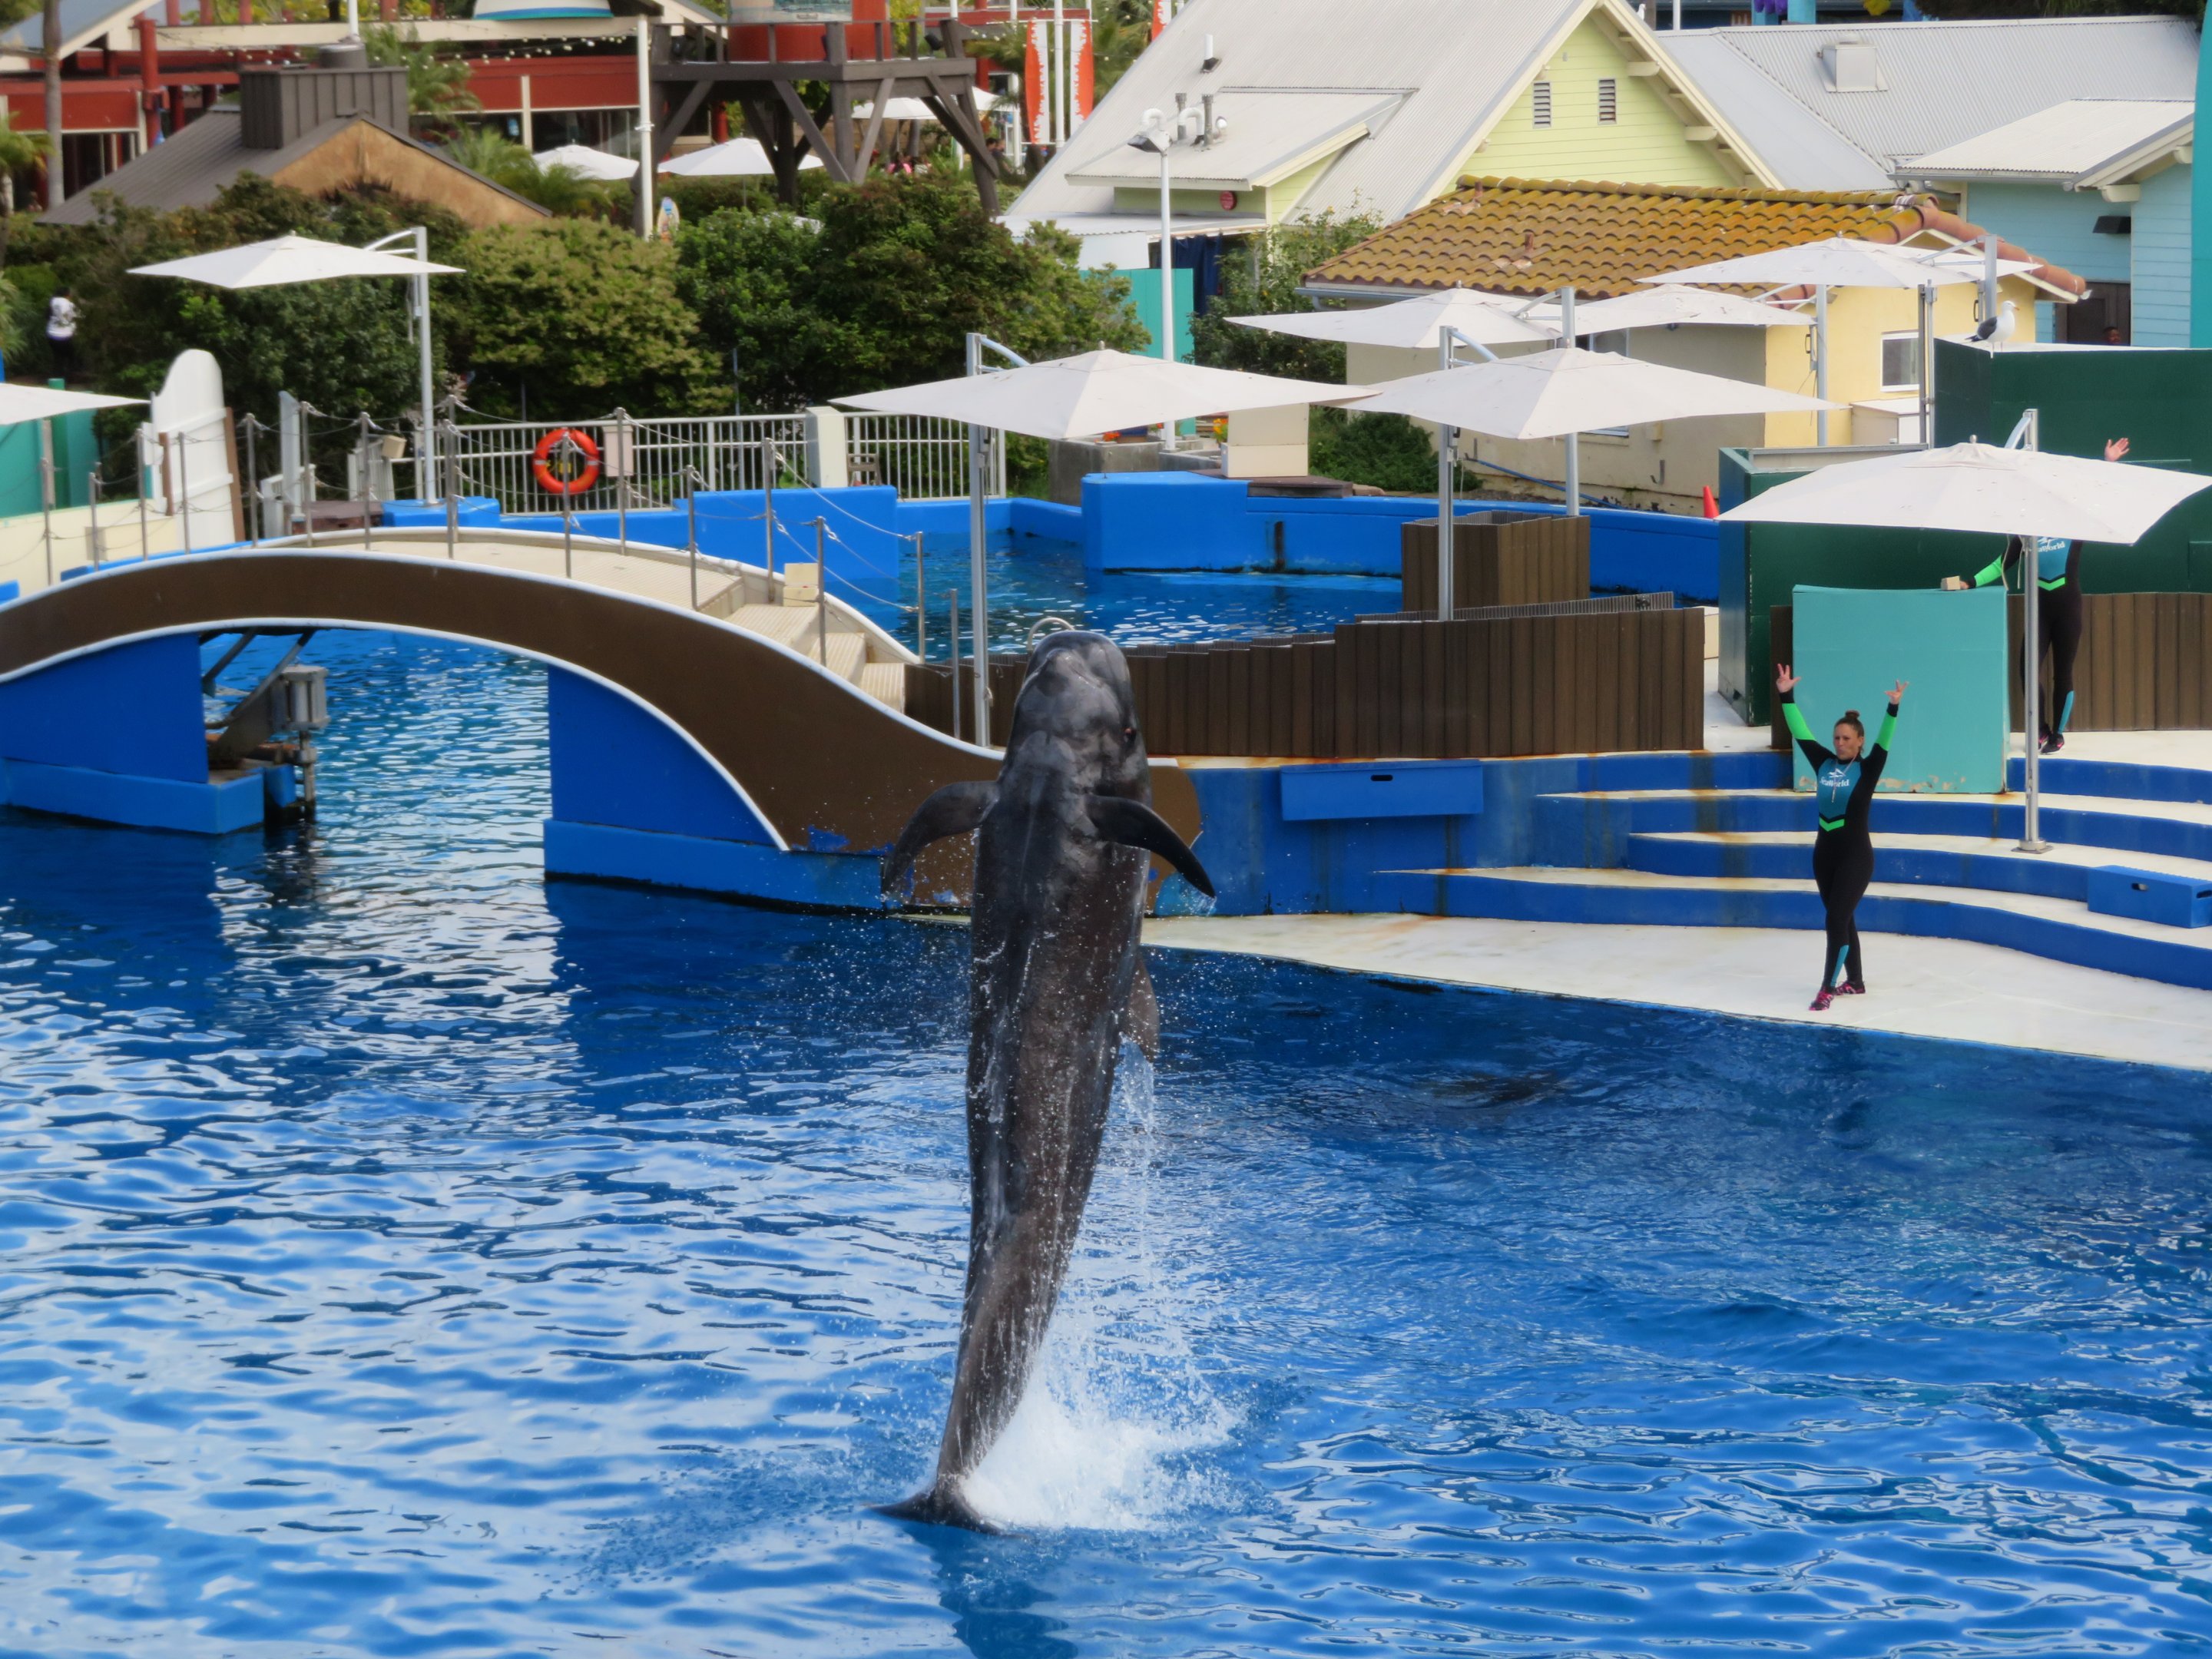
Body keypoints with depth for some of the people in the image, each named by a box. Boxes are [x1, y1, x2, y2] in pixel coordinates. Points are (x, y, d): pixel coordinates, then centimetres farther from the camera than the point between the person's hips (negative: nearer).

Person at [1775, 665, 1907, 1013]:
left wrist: (1894, 707, -34)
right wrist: (1787, 696, -4)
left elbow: (1884, 742, -20)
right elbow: (1800, 732, 3)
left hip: (1856, 855, -6)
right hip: (1825, 852, 6)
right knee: (1842, 919, 14)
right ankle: (1855, 981, 26)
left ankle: (1828, 988, -10)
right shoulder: (1824, 763, 4)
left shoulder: (1867, 769, -7)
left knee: (1837, 919, -11)